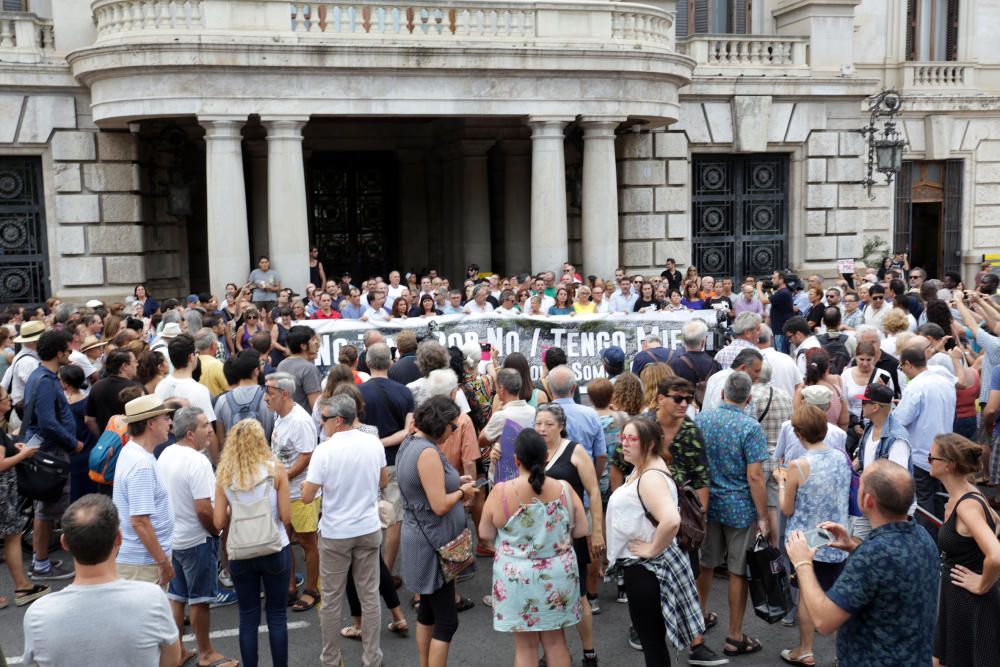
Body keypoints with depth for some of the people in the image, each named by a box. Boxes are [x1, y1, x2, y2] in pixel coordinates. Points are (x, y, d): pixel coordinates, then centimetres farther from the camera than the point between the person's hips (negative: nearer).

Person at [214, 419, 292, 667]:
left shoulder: (224, 474, -3)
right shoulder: (275, 469, -9)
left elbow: (219, 523, -4)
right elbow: (286, 517, -9)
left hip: (240, 554, 2)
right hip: (275, 550, -2)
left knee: (248, 617, 12)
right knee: (277, 615, 10)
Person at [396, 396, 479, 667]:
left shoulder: (410, 444, 7)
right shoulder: (428, 452, -23)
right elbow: (439, 505, -25)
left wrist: (455, 483, 6)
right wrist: (462, 491, -8)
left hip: (421, 538, 11)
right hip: (432, 543, -10)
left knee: (427, 610, 21)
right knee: (446, 621, -4)